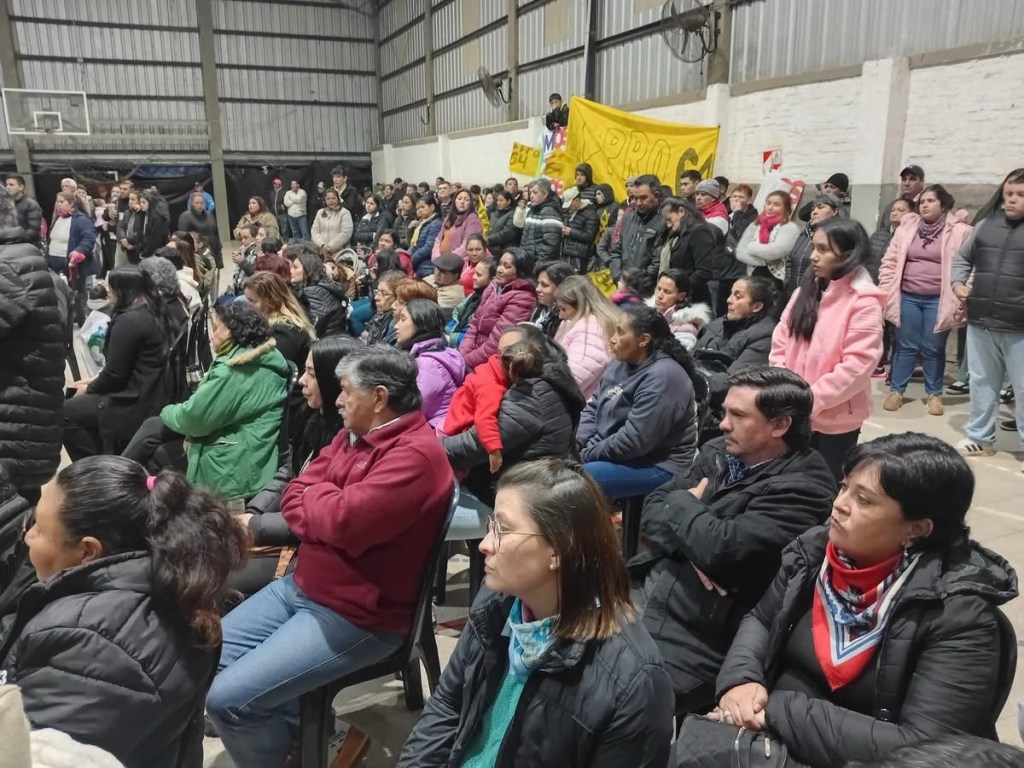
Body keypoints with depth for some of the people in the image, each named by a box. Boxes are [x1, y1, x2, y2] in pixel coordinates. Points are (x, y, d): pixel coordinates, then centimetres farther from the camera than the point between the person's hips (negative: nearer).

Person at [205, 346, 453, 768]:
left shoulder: (416, 454, -23)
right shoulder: (353, 435, 7)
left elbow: (342, 521, -29)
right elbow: (294, 497, 5)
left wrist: (316, 493, -8)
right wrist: (328, 509, -16)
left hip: (355, 616, -9)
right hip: (300, 585, 9)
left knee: (227, 698, -14)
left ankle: (284, 734, 14)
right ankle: (286, 723, 21)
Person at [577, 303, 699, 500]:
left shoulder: (662, 378, -23)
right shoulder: (621, 364, 6)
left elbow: (633, 440, -26)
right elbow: (593, 407, 10)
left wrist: (586, 455, -17)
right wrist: (576, 444, -6)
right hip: (613, 453, 9)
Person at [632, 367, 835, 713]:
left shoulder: (802, 488, -14)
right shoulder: (718, 452, 9)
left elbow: (722, 548, -24)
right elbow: (653, 509, 6)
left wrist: (683, 502, -6)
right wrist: (689, 547, -13)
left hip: (698, 637, -7)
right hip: (641, 593, 7)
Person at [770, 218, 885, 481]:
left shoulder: (864, 303, -15)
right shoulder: (805, 291, 5)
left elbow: (858, 365, -21)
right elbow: (780, 343, 5)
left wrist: (812, 400, -20)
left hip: (835, 419, -6)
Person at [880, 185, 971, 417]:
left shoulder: (960, 232, -3)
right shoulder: (907, 228, 6)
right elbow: (890, 261, 9)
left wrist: (961, 300, -8)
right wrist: (886, 291, 3)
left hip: (938, 300, -2)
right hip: (908, 297, 2)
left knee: (933, 349, 7)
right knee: (906, 346, 8)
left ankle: (934, 394, 21)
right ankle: (896, 391, 18)